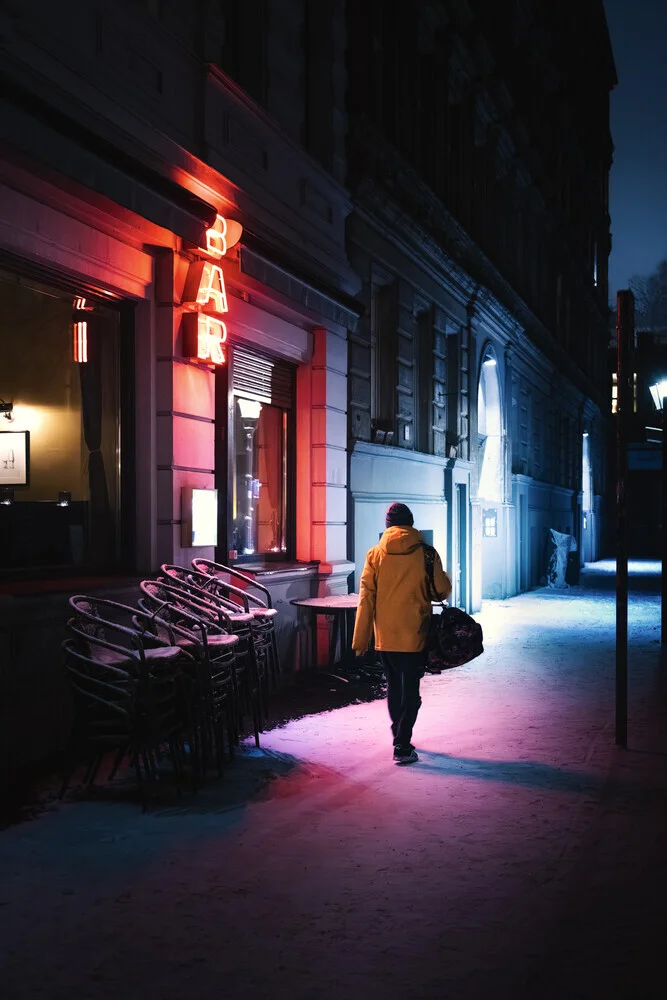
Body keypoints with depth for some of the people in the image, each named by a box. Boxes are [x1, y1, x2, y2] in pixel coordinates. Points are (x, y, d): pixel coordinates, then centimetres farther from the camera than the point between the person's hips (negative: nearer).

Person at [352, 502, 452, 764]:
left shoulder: (375, 554, -2)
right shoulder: (425, 554, -6)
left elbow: (365, 599, -2)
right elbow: (442, 592, 0)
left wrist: (360, 640, 2)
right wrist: (446, 579, 24)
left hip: (385, 637, 3)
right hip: (414, 635, -3)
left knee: (394, 687, 18)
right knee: (410, 691, 2)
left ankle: (399, 737, 30)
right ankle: (402, 746, -3)